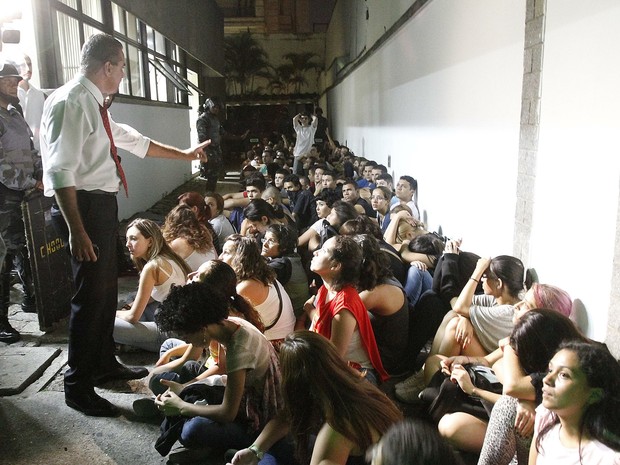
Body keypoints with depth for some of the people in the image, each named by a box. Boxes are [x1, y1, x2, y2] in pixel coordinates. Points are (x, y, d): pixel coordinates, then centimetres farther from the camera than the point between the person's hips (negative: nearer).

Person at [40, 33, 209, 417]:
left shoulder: (94, 104, 14)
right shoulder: (71, 102, -17)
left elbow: (133, 140, 25)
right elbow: (60, 172, -23)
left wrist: (185, 154, 32)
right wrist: (76, 230, -28)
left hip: (103, 204, 10)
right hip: (84, 207, -10)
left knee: (107, 289, 19)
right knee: (91, 295, -3)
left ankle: (105, 364, 37)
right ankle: (78, 386, 14)